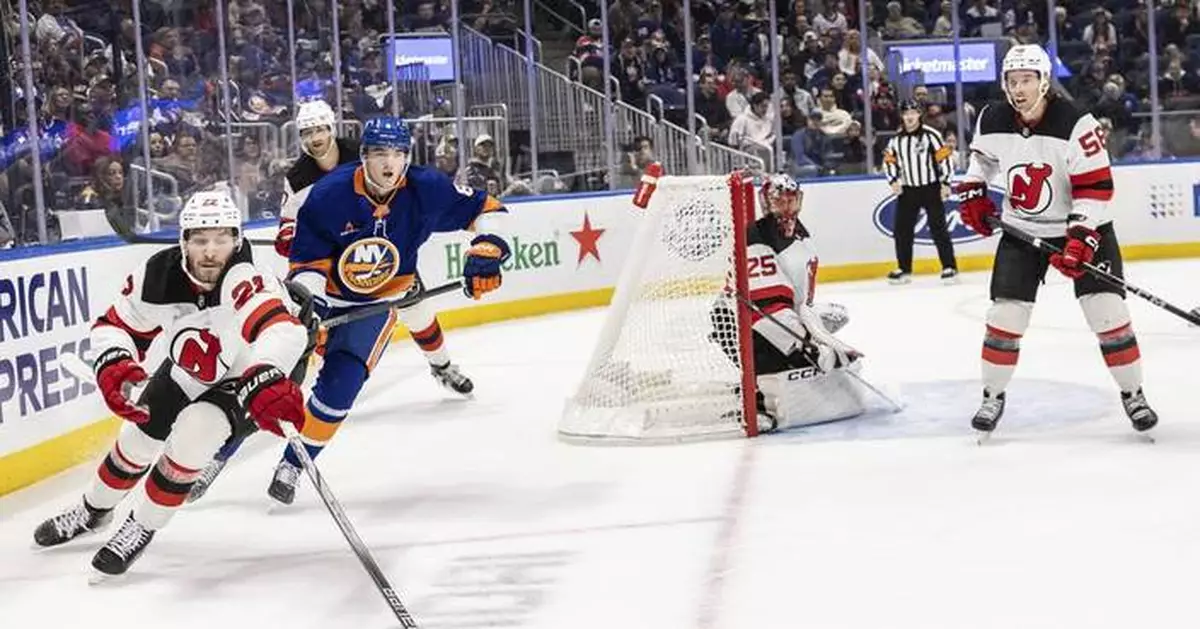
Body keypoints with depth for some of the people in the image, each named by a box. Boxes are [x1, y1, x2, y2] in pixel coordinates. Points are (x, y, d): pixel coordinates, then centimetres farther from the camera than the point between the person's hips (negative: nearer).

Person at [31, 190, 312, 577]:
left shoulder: (244, 281, -42)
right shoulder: (157, 276, -24)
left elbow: (281, 330, -60)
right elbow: (117, 324, -9)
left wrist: (264, 382, -79)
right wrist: (113, 364, -32)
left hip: (245, 378, -5)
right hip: (186, 373, 5)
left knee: (191, 436, -25)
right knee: (137, 439, 12)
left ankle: (141, 529, 0)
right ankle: (93, 512, 44)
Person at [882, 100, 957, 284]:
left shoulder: (930, 135, -9)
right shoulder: (896, 139, 6)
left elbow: (944, 158, -10)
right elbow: (889, 161, 14)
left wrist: (945, 183, -12)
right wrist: (894, 181, -1)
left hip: (931, 188, -5)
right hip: (907, 191, 5)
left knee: (938, 228, -5)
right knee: (902, 230, 3)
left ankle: (949, 267, -1)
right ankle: (904, 269, 13)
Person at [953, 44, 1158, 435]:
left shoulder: (1076, 124, -24)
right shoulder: (993, 122, -9)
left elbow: (1096, 187, -23)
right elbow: (981, 154, 16)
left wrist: (1081, 239, -29)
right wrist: (972, 193, 7)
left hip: (1081, 226, -3)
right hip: (1022, 230, 3)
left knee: (1108, 312, -9)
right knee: (1005, 315, -2)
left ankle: (1133, 395, 8)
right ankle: (992, 396, 16)